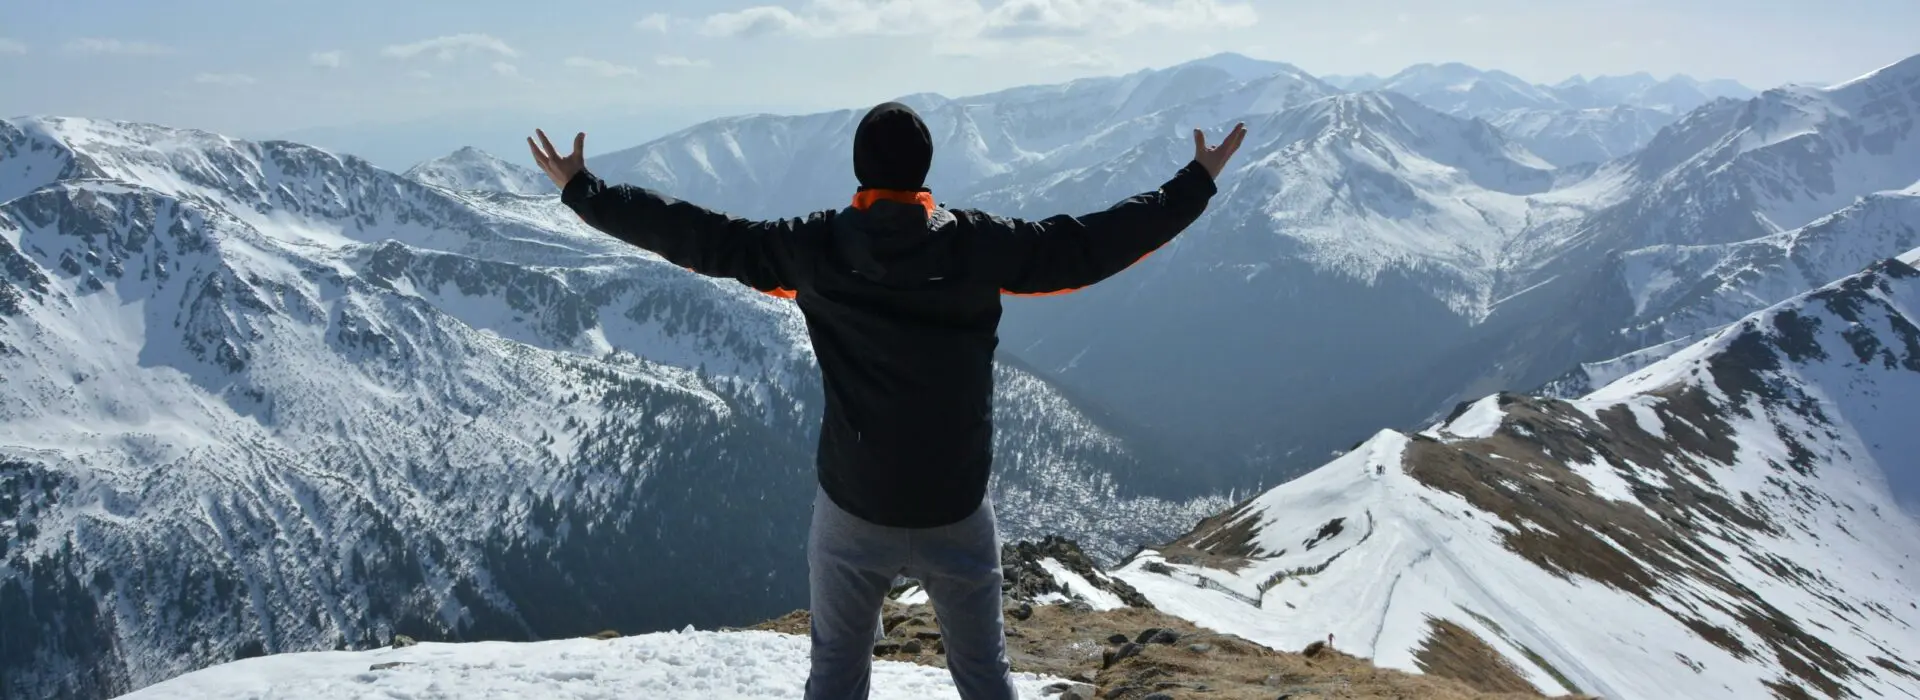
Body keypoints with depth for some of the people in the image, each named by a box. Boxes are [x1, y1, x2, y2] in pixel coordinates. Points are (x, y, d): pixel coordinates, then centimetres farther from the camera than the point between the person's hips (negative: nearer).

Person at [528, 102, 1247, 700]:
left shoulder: (815, 249, -9)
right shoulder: (979, 245, -11)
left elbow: (699, 236, -4)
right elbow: (1091, 244, -5)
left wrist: (582, 190, 8)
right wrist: (1196, 185, 8)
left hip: (851, 512, 0)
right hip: (957, 512, 0)